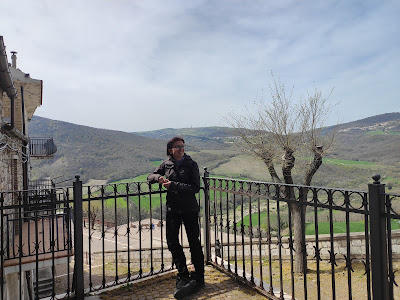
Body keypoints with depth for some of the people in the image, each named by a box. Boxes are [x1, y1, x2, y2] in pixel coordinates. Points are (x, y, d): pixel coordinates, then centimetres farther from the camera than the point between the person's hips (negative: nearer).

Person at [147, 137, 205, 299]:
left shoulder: (191, 164, -3)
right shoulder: (166, 164, 6)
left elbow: (195, 188, -10)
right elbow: (150, 176, 15)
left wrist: (174, 185, -18)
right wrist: (159, 177, -9)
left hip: (189, 208, -3)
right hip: (172, 208, 3)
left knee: (194, 242, 4)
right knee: (172, 241, 1)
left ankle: (198, 277, 20)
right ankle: (184, 276, 16)